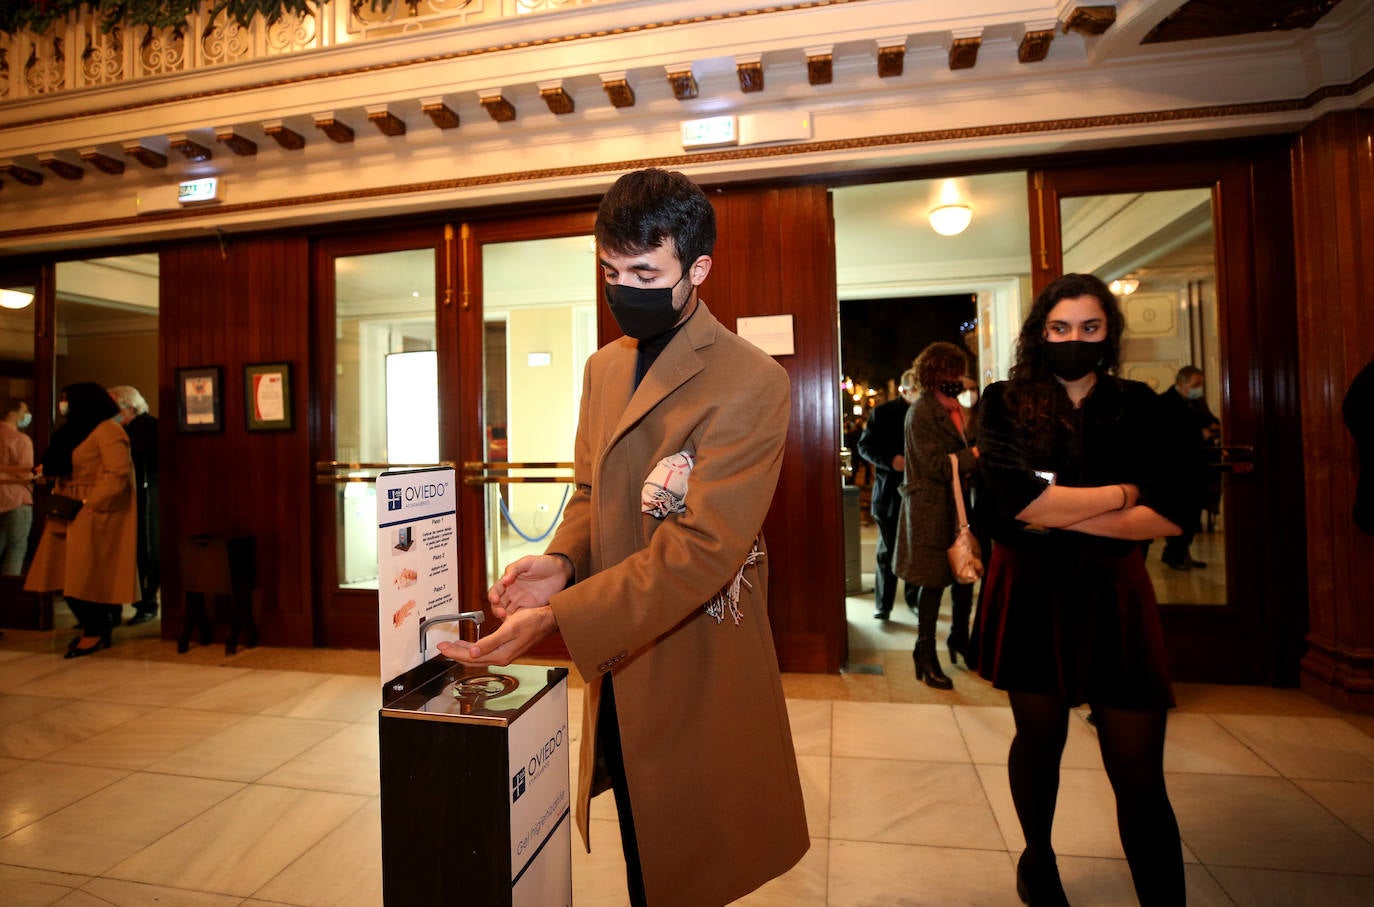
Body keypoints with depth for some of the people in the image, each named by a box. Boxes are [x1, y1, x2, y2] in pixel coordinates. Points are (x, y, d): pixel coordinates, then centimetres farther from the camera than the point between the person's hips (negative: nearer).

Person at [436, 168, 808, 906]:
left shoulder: (750, 383, -18)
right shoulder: (604, 366, 7)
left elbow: (702, 547, -24)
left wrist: (556, 618, -29)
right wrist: (563, 560, -10)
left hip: (694, 672, -6)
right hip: (615, 661, 6)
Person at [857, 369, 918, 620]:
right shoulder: (883, 412, -1)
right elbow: (865, 446, -2)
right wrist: (890, 460, -17)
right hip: (889, 493, -2)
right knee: (887, 550, 5)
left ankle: (914, 598, 26)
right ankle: (883, 604, 14)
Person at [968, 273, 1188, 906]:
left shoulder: (1139, 407, 3)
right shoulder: (1004, 404, -4)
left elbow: (1169, 516, -7)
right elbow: (1015, 503, -19)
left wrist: (1061, 512, -16)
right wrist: (1122, 493, -9)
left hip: (1113, 595, 1)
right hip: (1029, 594, -1)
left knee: (1139, 774, 0)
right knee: (1039, 741, 17)